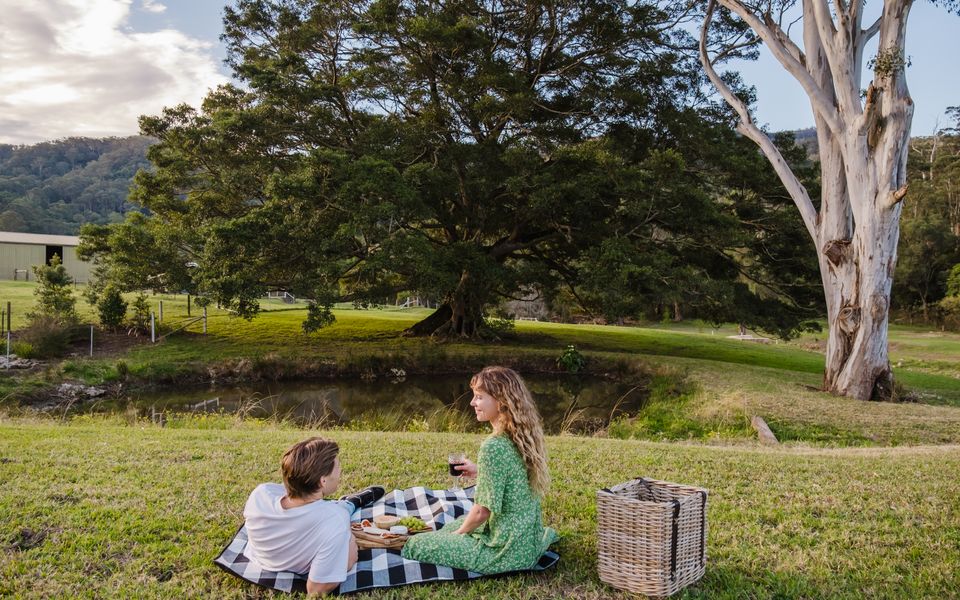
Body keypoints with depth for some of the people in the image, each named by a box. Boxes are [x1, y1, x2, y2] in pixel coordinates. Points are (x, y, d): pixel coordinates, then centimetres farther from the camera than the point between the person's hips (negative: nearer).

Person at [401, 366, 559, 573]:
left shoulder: (493, 447, -25)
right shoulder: (524, 437, 0)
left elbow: (481, 512, -19)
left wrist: (457, 533, -2)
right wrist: (480, 472, 11)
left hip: (508, 552, -8)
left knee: (416, 544, 3)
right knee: (454, 525, 31)